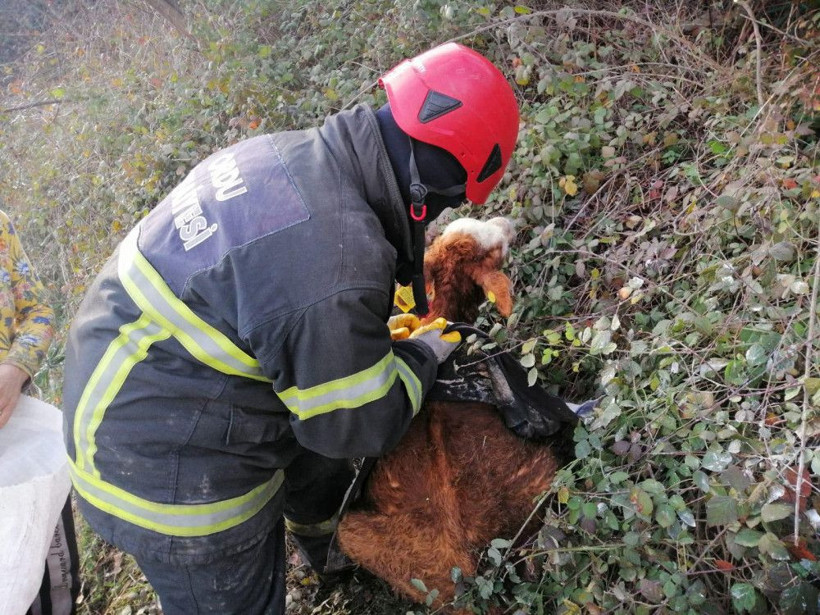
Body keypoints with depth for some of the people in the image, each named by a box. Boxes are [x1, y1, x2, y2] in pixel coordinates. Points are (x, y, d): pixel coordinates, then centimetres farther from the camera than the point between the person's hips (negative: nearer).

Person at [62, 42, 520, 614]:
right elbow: (359, 425, -19)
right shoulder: (336, 272, -36)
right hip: (168, 475, -9)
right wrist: (423, 356, -3)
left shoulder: (290, 151, -8)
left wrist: (376, 326, 11)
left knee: (317, 474, 31)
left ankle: (341, 562, 62)